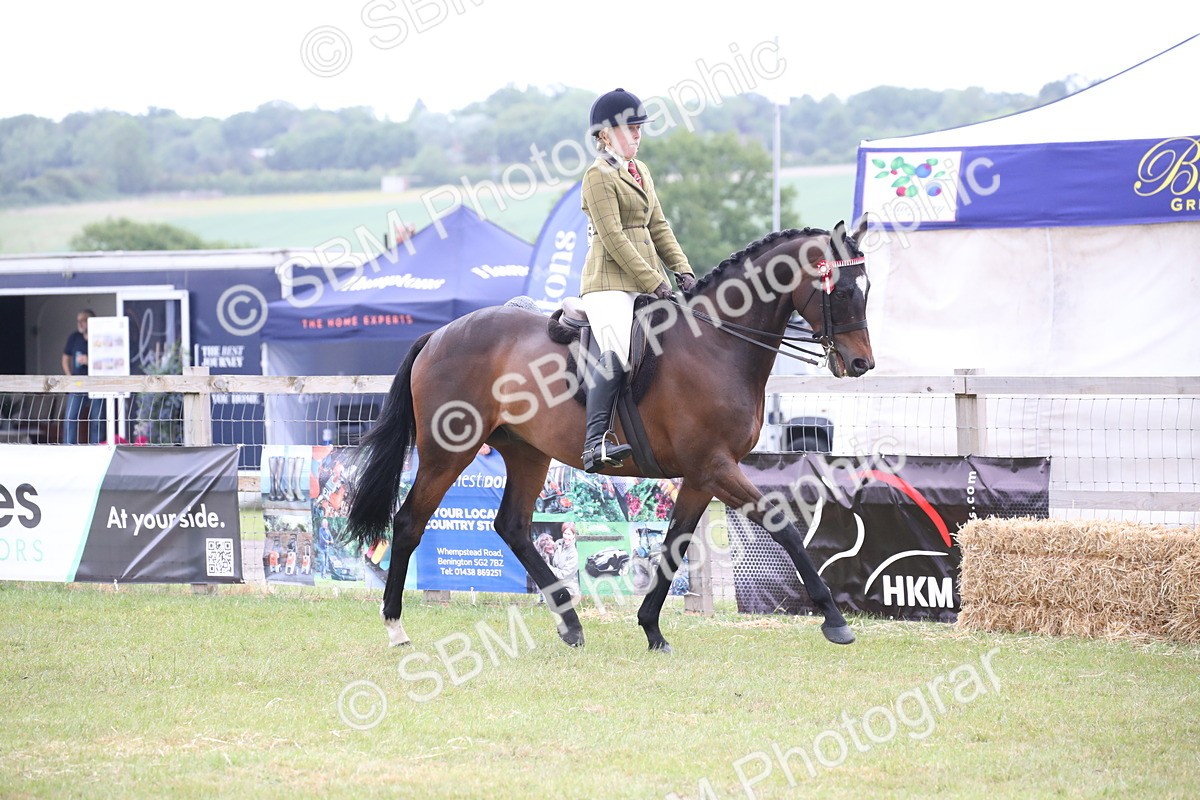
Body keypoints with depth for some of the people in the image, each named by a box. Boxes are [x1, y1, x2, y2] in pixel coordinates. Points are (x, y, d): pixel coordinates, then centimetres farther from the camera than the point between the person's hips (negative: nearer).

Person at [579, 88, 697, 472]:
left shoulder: (640, 172, 20)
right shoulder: (599, 176, -7)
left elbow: (658, 227, 21)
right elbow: (613, 239, -14)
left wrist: (682, 269, 5)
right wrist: (654, 283, -17)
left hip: (647, 280, 9)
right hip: (610, 283, -9)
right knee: (618, 354, -27)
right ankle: (595, 442, -34)